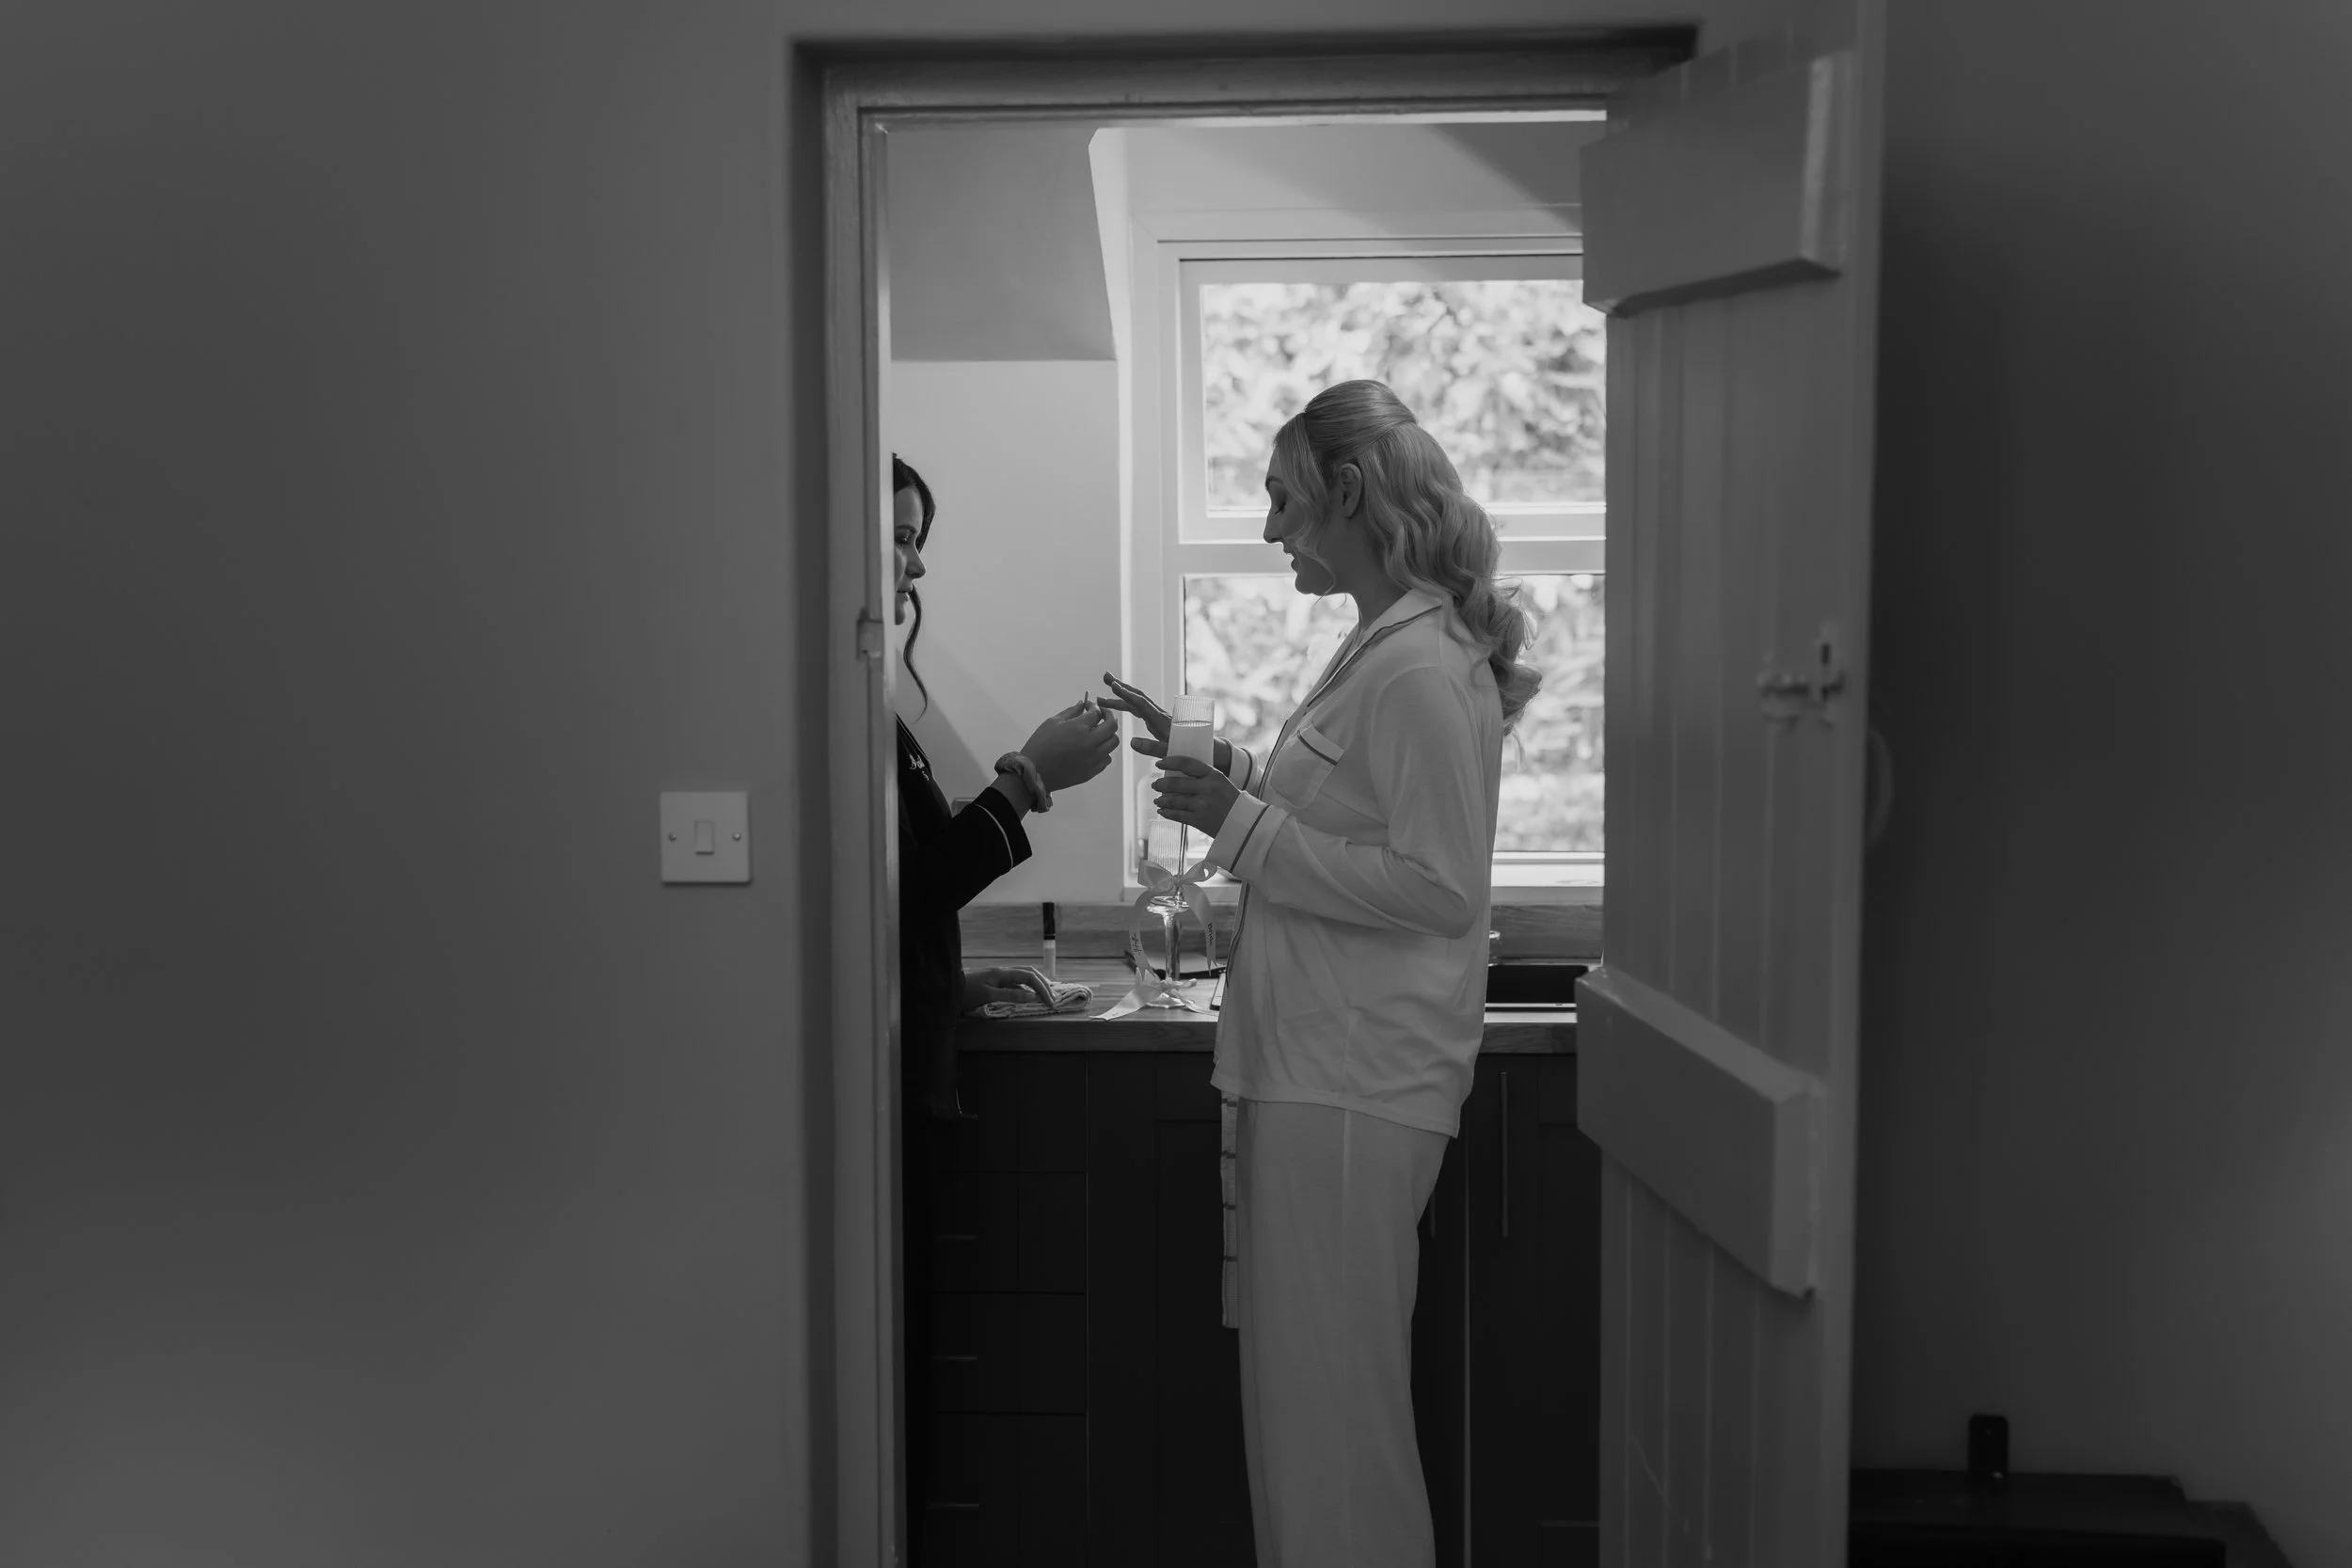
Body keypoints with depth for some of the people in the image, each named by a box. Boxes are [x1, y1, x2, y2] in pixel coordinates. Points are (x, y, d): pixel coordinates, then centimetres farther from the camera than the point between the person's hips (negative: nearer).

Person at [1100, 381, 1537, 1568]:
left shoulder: (1423, 666, -15)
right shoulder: (1382, 647, 15)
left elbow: (1439, 886, -21)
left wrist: (1241, 822, -18)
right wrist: (1221, 778, 10)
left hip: (1354, 1084, -10)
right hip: (1312, 1064, 10)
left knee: (1330, 1392, 0)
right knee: (1301, 1382, 16)